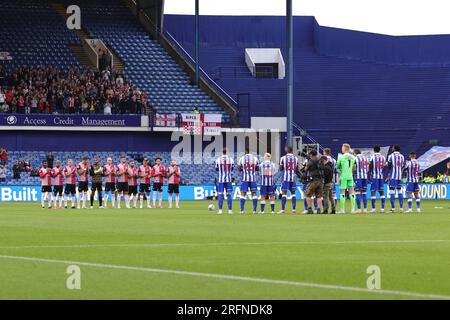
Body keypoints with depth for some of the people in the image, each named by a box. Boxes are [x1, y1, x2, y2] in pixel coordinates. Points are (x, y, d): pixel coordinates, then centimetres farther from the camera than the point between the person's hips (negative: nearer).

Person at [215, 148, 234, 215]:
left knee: (220, 195, 1)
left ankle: (220, 210, -4)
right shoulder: (231, 159, -2)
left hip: (220, 179, -1)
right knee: (229, 194, 6)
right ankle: (230, 210, 4)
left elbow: (216, 169, 6)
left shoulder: (218, 160, -5)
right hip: (228, 179, 1)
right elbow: (232, 169, 10)